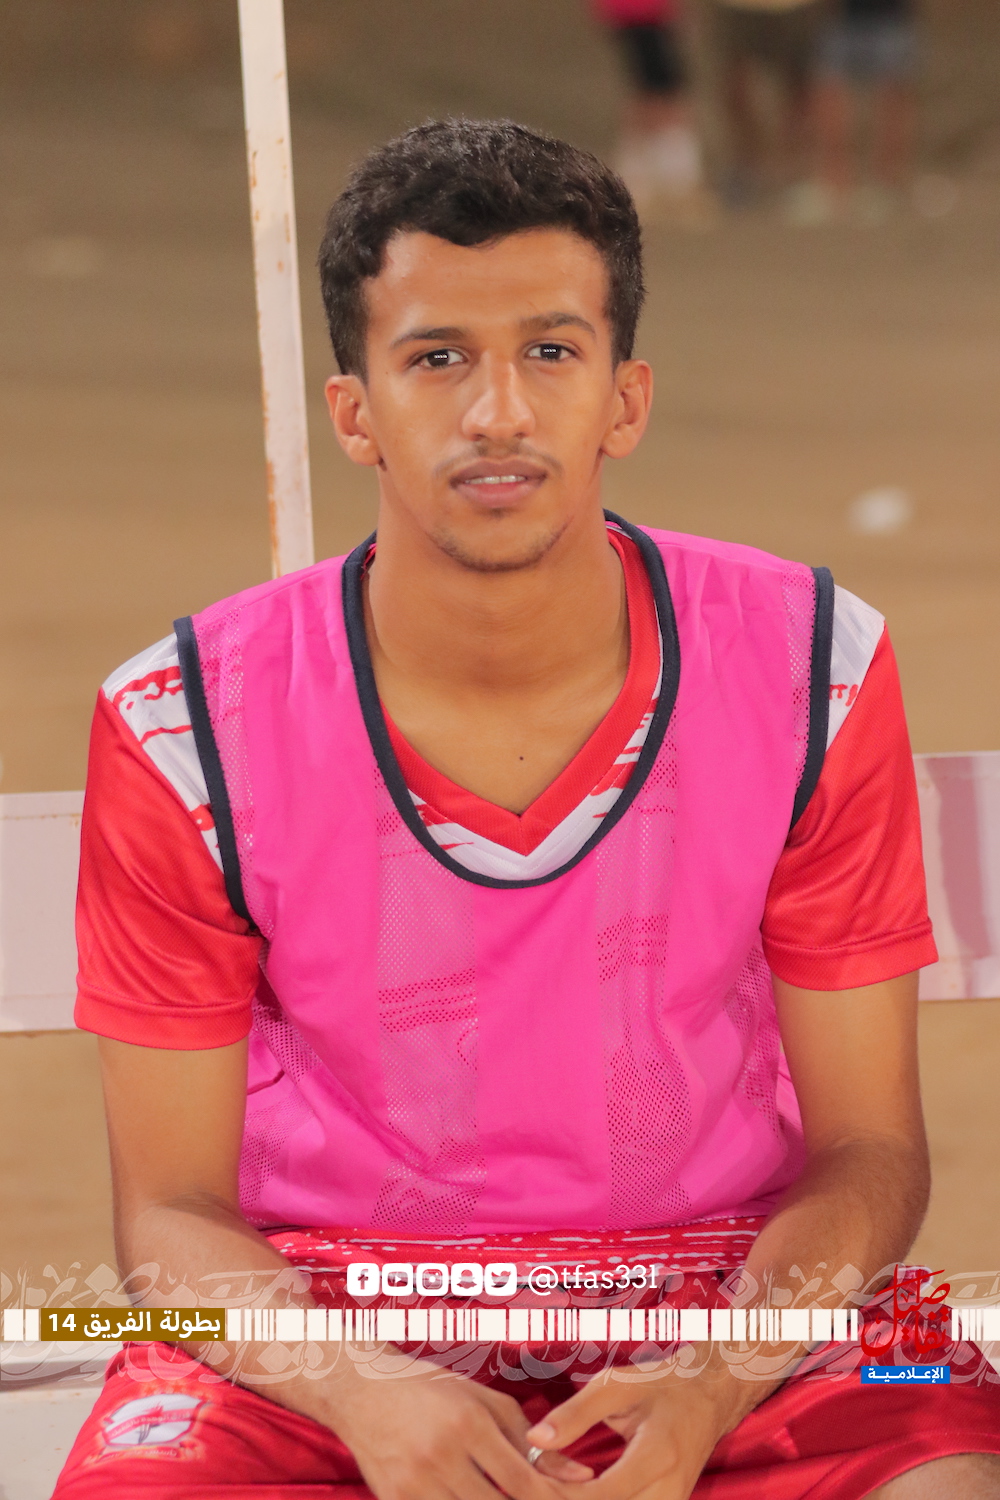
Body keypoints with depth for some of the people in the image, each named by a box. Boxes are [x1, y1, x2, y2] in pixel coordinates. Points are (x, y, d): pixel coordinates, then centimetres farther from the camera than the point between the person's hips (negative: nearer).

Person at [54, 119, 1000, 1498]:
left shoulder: (811, 671, -5)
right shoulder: (187, 727, -8)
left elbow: (867, 1148, 0)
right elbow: (171, 1207, -3)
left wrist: (713, 1386, -21)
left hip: (734, 1300, 1)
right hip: (317, 1314, 0)